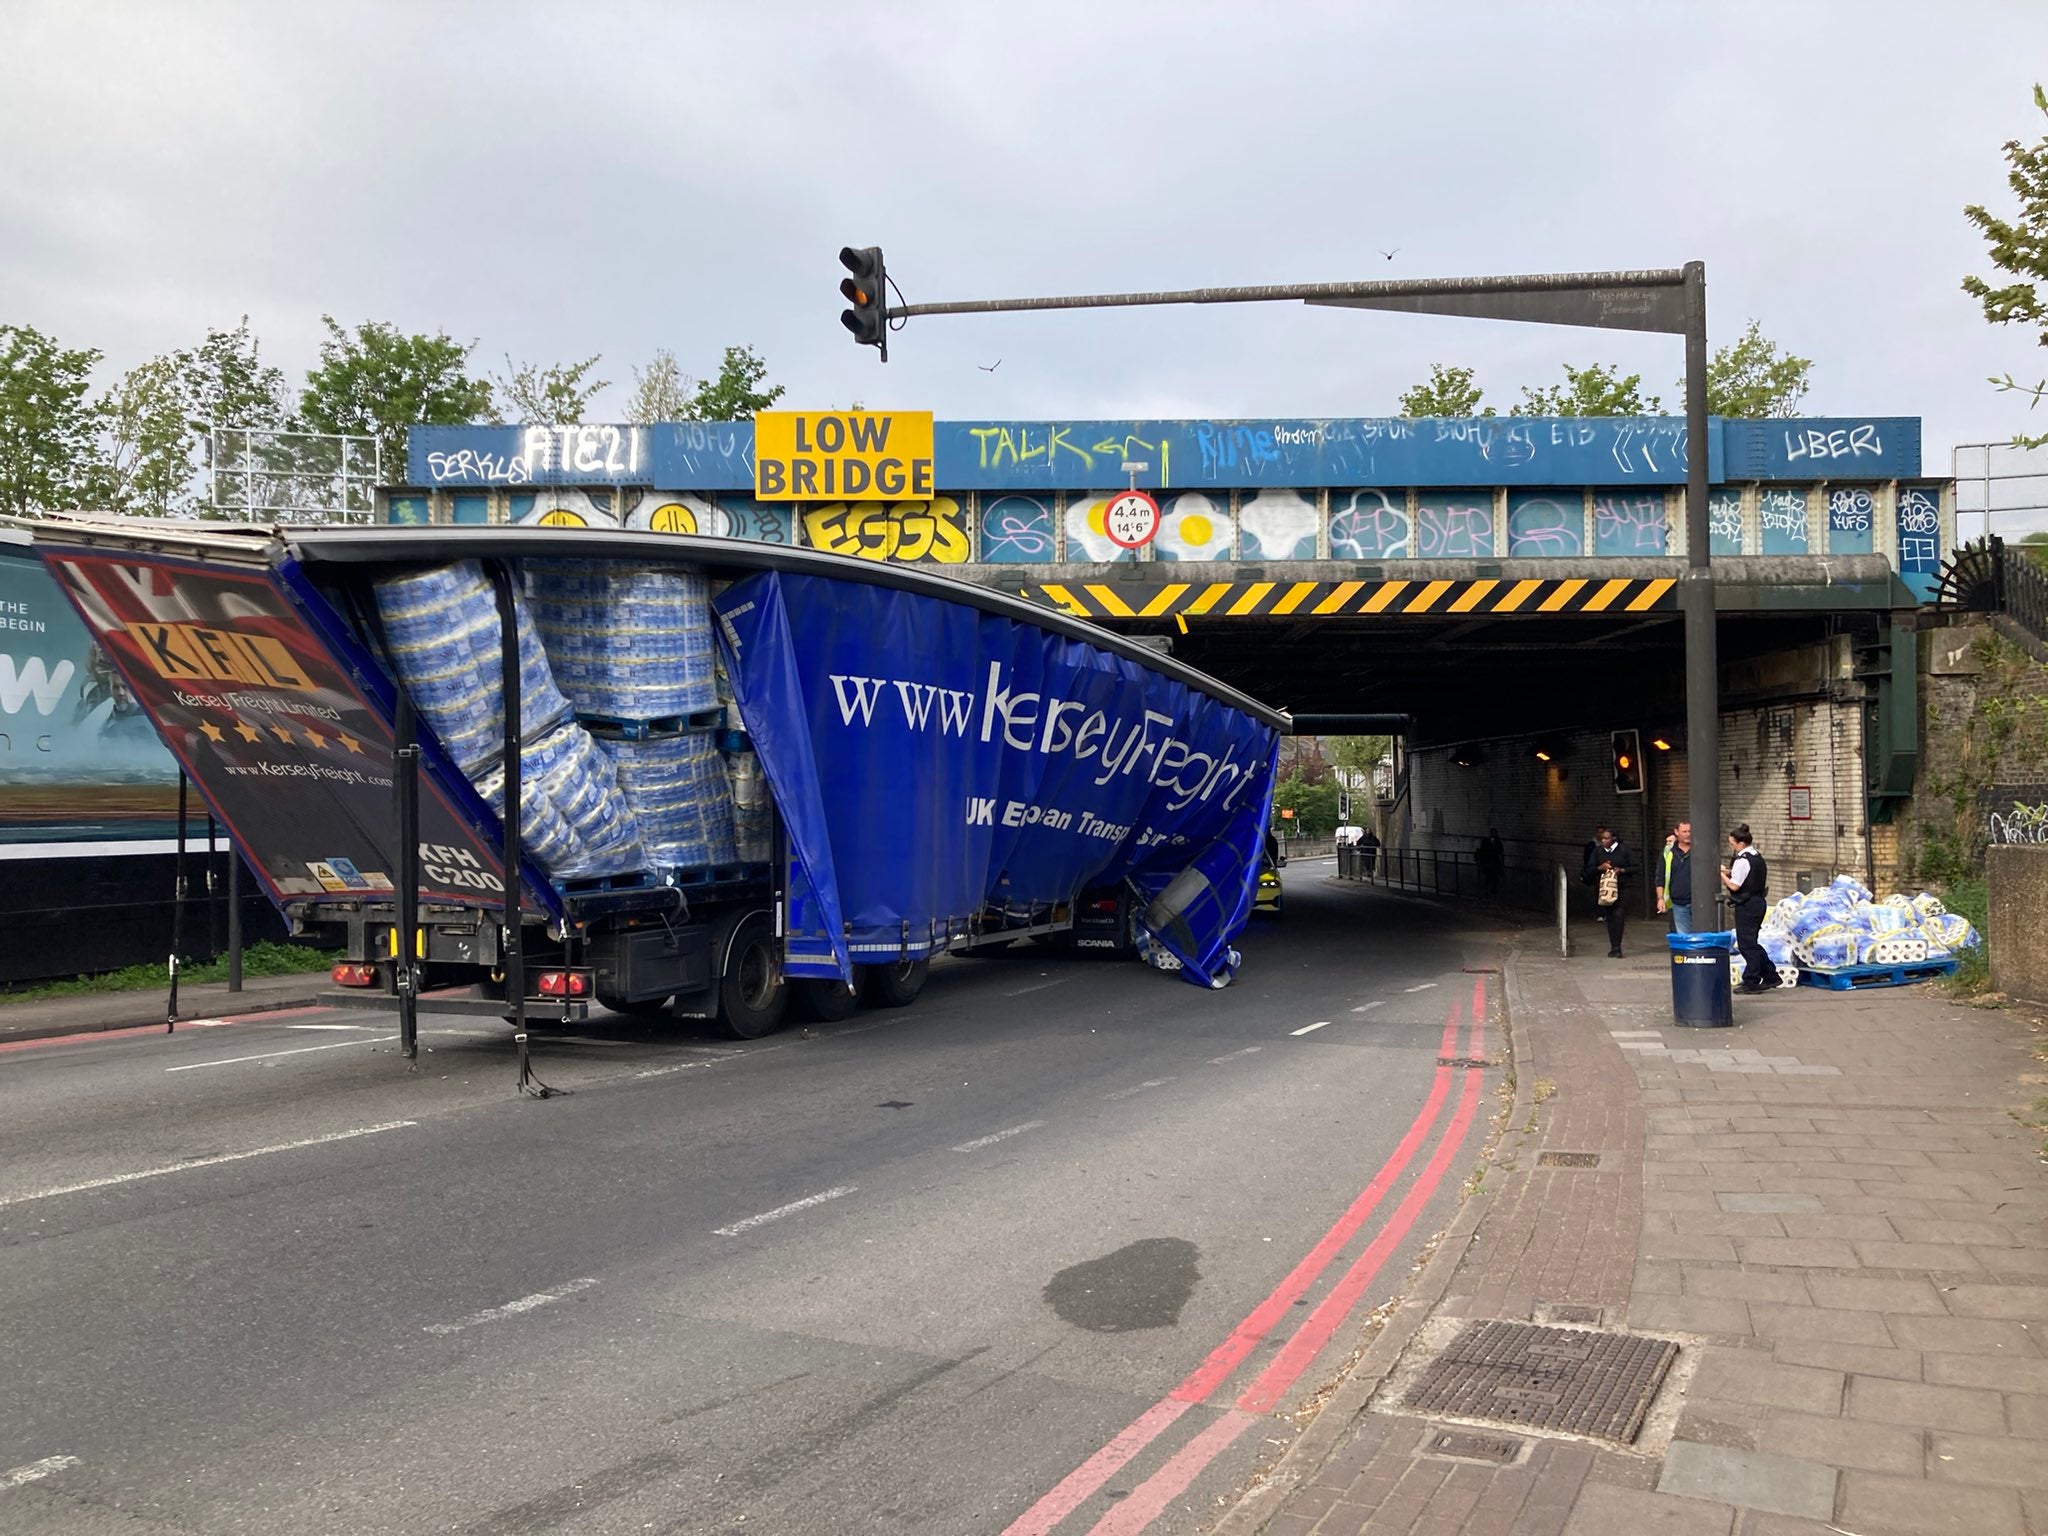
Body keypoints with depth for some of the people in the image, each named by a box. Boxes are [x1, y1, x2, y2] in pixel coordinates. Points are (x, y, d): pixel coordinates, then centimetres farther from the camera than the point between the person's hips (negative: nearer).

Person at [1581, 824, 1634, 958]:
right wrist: (1600, 868, -11)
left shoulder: (1623, 849, 0)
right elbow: (1589, 869, 7)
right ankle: (1614, 947, 14)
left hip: (1621, 888, -3)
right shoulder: (1597, 851, 7)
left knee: (1618, 916, -13)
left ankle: (1616, 948, -9)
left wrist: (1621, 870, -14)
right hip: (1605, 887, 3)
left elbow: (1634, 868, 3)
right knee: (1610, 918, 5)